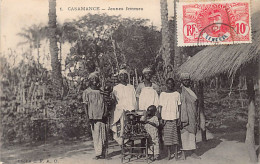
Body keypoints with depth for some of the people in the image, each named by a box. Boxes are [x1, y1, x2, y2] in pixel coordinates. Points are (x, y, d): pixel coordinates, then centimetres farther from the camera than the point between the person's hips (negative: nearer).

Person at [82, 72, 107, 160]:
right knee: (95, 136, -2)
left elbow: (106, 103, 17)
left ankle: (102, 153, 9)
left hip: (102, 116, 2)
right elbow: (85, 105, 2)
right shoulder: (86, 92, 5)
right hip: (93, 117, -2)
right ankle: (98, 153, 7)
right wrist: (88, 117, -6)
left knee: (102, 135, 0)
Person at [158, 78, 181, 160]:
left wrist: (179, 117, 0)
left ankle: (176, 153, 7)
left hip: (174, 117, 0)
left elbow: (179, 106, 8)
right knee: (167, 135, 1)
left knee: (175, 135, -1)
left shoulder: (177, 94, 7)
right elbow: (160, 107, 6)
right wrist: (160, 118, 0)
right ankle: (169, 153, 11)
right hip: (165, 118, 0)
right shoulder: (162, 94, 7)